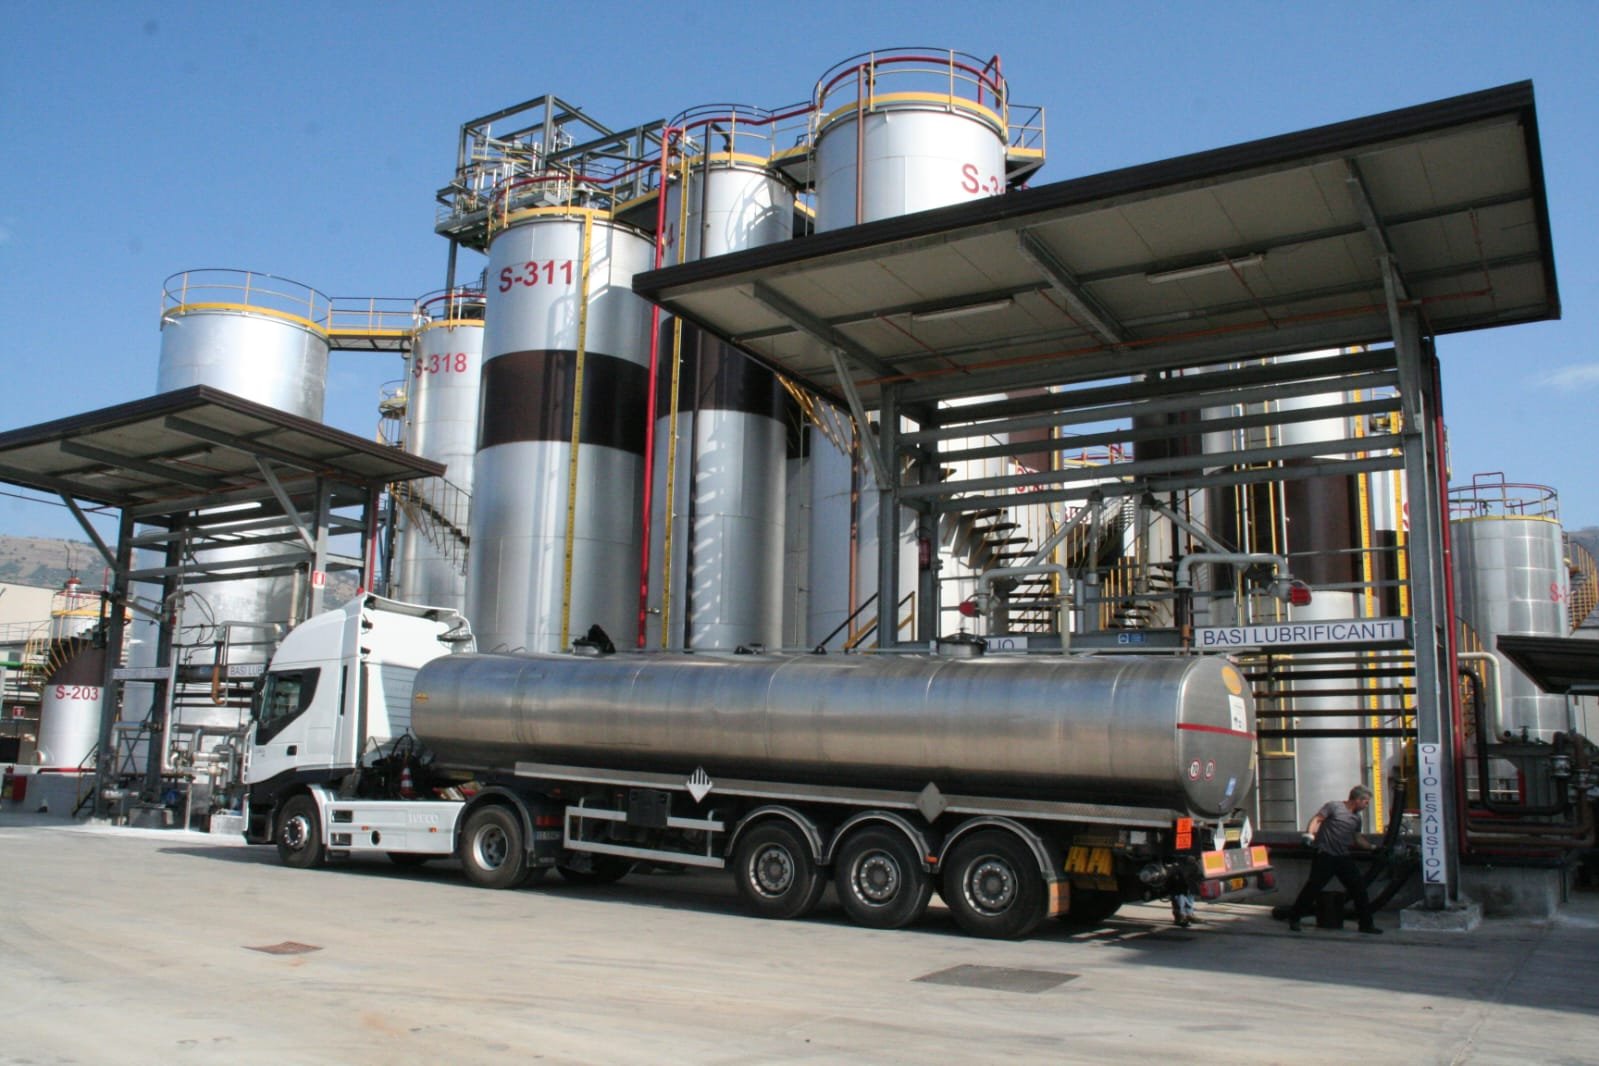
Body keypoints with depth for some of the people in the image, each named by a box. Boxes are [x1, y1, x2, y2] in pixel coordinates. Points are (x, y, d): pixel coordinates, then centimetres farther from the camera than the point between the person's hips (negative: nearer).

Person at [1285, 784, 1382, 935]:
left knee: (1359, 888, 2)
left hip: (1343, 857, 7)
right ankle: (1293, 918, 5)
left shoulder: (1357, 818, 16)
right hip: (1325, 855, -7)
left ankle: (1366, 923, 15)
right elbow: (1317, 819, -9)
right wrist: (1310, 833, -23)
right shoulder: (1334, 807, -3)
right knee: (1313, 887, -6)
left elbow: (1358, 840, 28)